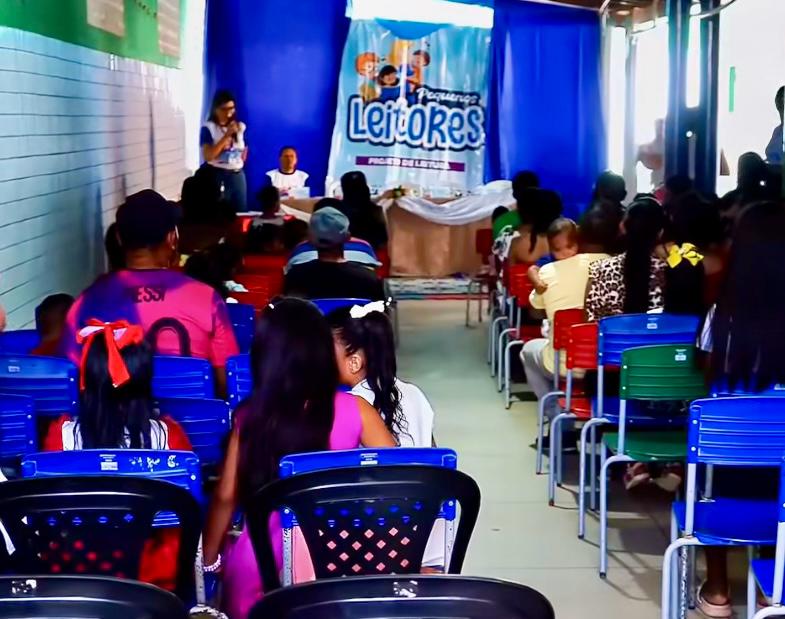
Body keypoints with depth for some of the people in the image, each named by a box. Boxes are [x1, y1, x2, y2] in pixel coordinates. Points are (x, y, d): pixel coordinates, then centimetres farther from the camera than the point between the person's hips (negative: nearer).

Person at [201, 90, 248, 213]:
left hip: (238, 176, 5)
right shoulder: (208, 128, -7)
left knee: (241, 213, 7)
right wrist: (226, 135, -19)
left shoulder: (240, 127, 8)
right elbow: (207, 156, -18)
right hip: (217, 176, -5)